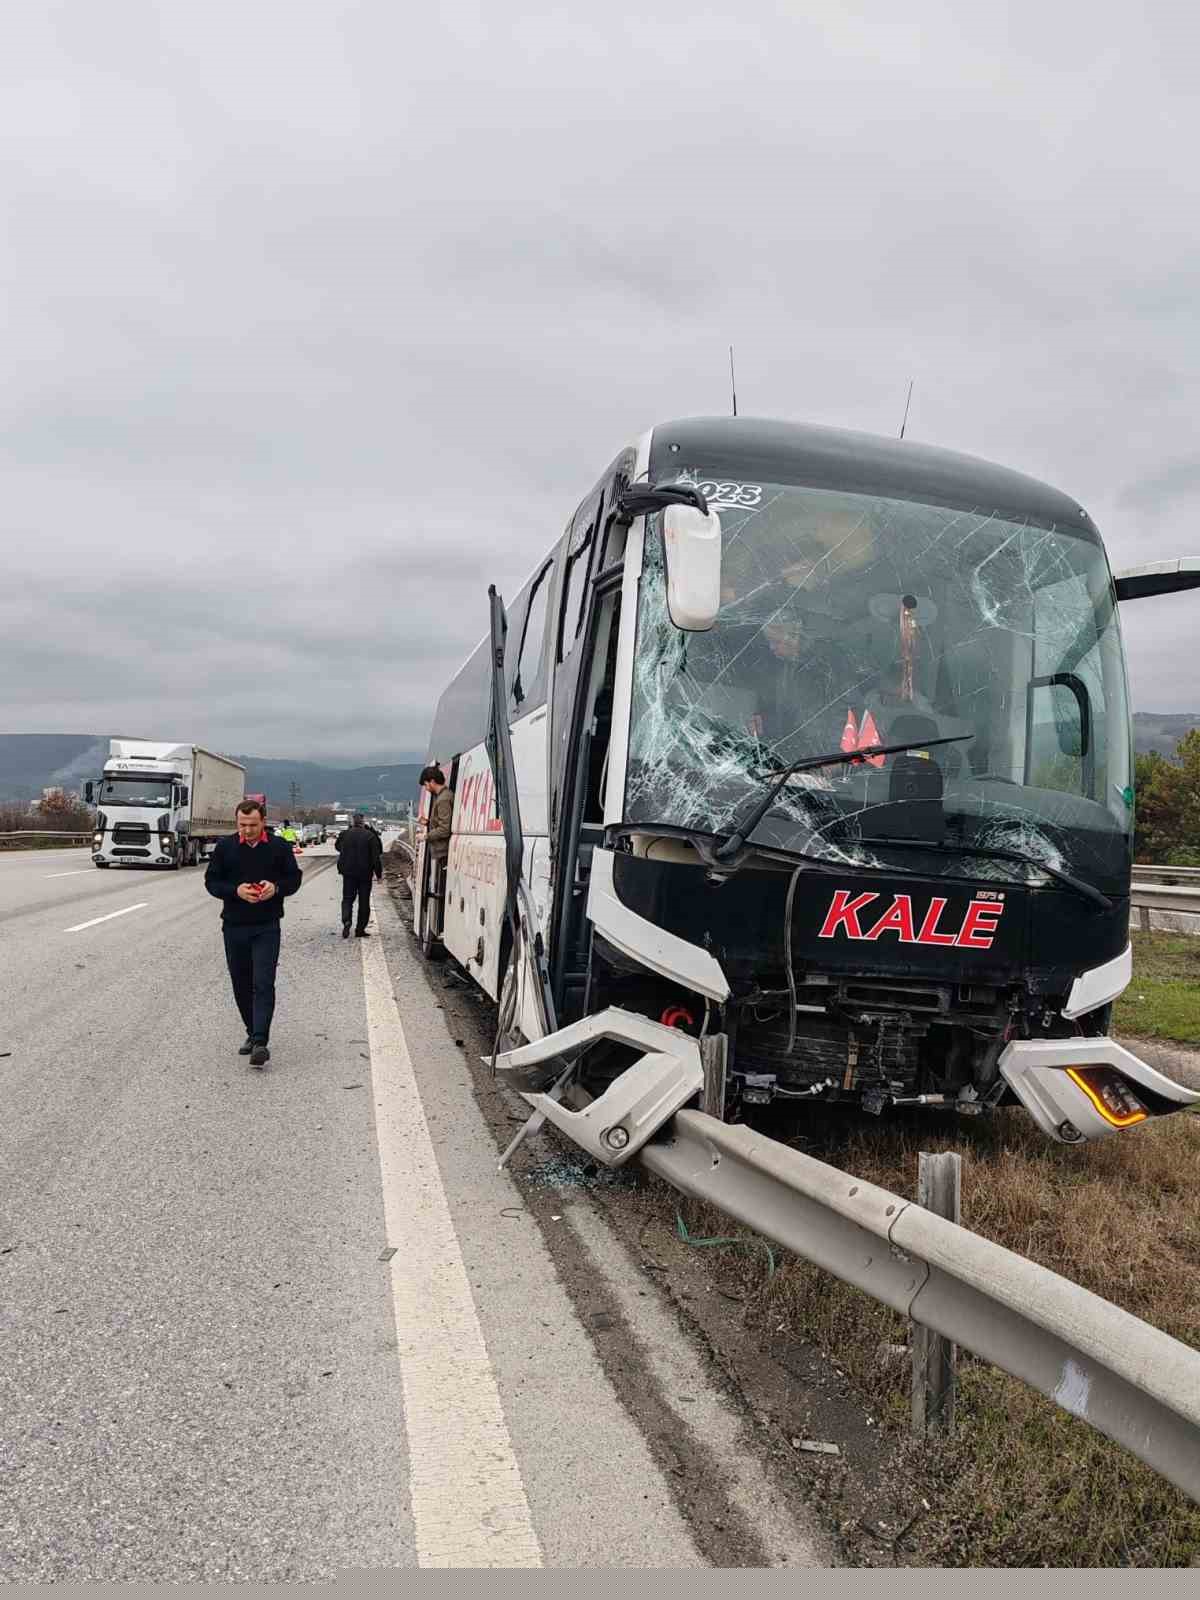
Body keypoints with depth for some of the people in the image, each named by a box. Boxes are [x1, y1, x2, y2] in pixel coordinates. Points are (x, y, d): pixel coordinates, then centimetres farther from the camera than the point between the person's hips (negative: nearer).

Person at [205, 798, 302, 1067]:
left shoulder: (279, 847, 0)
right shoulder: (225, 846, 2)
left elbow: (294, 878, 7)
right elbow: (211, 881, 4)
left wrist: (276, 887, -15)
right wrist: (236, 890, -15)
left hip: (267, 927, -2)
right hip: (234, 926, 2)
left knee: (263, 984, -11)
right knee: (241, 985, 11)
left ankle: (260, 1042, -14)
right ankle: (252, 1034, 28)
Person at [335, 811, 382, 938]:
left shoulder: (345, 834, -1)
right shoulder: (370, 836, -8)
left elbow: (337, 846, 19)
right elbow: (376, 856, -9)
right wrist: (379, 873, -2)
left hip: (348, 872, 2)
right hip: (365, 874, -2)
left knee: (347, 899, 10)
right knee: (364, 902, 8)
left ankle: (346, 921, -16)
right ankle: (360, 929, 9)